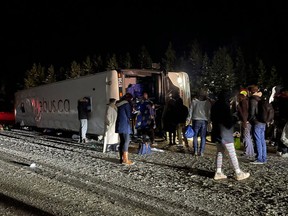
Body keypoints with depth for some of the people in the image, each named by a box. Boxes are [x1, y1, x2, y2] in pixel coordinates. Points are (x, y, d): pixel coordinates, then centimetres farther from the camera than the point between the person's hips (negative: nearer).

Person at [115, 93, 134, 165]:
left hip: (119, 125, 9)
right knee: (126, 141, -7)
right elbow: (129, 115, -6)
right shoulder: (127, 104, -9)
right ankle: (125, 160, -9)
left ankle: (122, 158, 14)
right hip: (125, 125, -9)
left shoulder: (119, 104, 15)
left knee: (122, 141, 11)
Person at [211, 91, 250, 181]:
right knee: (232, 153, -3)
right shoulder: (225, 106, -14)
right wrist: (231, 125, 2)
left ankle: (218, 173, 12)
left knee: (219, 152, 12)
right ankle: (238, 173, 2)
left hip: (217, 132, 9)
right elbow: (229, 119, -17)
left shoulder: (214, 106, 12)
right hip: (225, 133, -9)